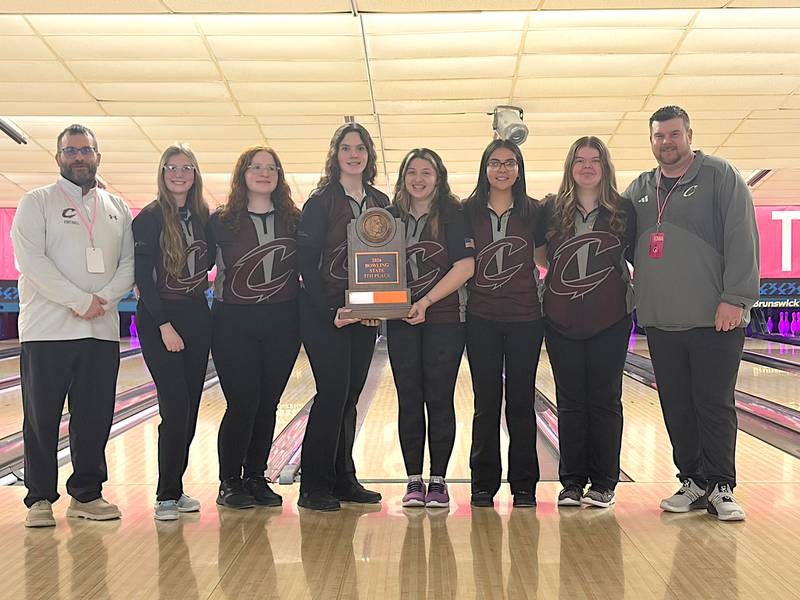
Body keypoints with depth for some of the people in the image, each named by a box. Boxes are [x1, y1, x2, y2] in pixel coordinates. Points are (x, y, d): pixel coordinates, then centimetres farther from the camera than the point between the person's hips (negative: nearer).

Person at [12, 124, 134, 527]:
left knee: (95, 418, 7)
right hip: (48, 330, -3)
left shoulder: (117, 208, 14)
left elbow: (129, 263, 7)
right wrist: (80, 301, -16)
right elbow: (31, 259, -10)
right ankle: (40, 499, 11)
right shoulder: (37, 202, 2)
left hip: (102, 330, 3)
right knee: (41, 419, 1)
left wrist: (104, 299, -11)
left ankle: (86, 494, 18)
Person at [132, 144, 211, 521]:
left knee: (190, 410, 7)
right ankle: (166, 496, 0)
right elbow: (143, 277, -11)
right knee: (175, 409, -11)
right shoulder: (149, 219, -7)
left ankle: (175, 488, 17)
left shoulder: (203, 217, 8)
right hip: (159, 320, -5)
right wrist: (164, 325, -17)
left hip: (196, 318, 5)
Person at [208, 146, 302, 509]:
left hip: (282, 325, 3)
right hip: (234, 325, -3)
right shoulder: (221, 221, -1)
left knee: (268, 405, 7)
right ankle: (229, 482, 11)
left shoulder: (293, 220, 6)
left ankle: (255, 478, 21)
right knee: (243, 404, -5)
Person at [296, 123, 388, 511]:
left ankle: (343, 479, 19)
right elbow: (306, 263, -10)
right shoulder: (321, 202, -6)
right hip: (325, 314, -5)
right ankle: (314, 487, 2)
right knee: (332, 395, -7)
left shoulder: (381, 203, 10)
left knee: (350, 397, 10)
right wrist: (329, 311, -16)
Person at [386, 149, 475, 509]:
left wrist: (427, 302, -17)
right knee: (409, 401, 5)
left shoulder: (453, 215, -3)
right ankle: (413, 480, 14)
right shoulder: (392, 216, 8)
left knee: (439, 401, 1)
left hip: (444, 320, -3)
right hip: (401, 321, 3)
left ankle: (438, 480, 12)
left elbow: (465, 267, -11)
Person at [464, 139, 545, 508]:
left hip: (524, 318, 0)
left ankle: (523, 484, 15)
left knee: (520, 402, 5)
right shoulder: (469, 211, 3)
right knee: (486, 403, 4)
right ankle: (484, 484, 14)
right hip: (481, 319, 0)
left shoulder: (533, 212, 3)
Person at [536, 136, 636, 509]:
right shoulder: (552, 210, 4)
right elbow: (540, 256, 13)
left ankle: (604, 483, 13)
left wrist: (609, 277, -3)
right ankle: (572, 482, 14)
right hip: (562, 320, 1)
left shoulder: (623, 211, 2)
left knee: (604, 401, 3)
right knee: (570, 402, 6)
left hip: (609, 320, -1)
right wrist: (565, 273, 2)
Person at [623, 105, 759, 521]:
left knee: (715, 407, -1)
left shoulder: (720, 176, -1)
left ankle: (721, 488, 7)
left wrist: (735, 298, -16)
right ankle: (694, 483, 19)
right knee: (677, 410, 9)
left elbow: (741, 238, -9)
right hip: (660, 322, 5)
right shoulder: (639, 189, 14)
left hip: (714, 320, -5)